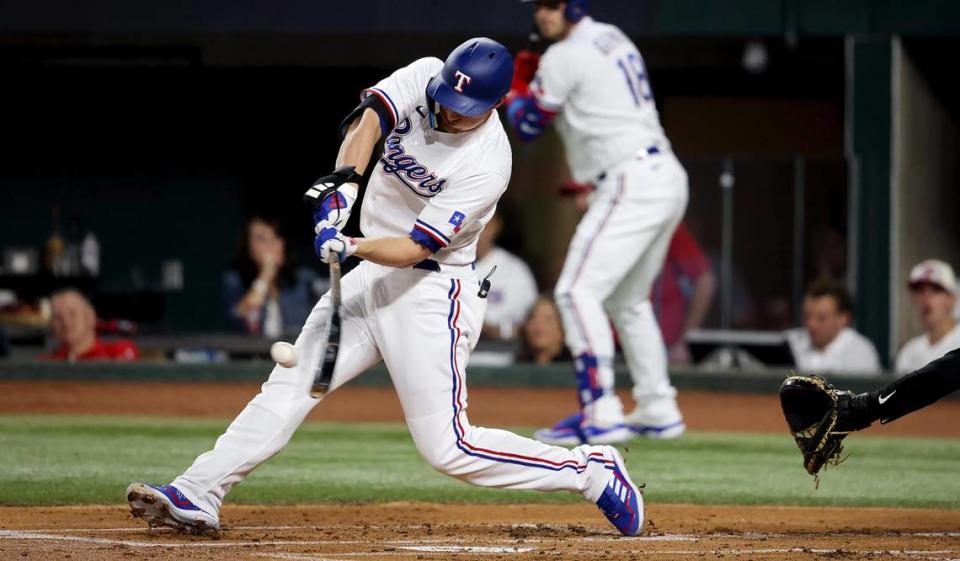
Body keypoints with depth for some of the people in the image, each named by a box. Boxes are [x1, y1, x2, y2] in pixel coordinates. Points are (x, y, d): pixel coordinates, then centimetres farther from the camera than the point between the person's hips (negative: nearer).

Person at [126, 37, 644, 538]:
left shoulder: (487, 163, -21)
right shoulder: (423, 78, -5)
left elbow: (414, 248, -23)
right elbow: (369, 119, -22)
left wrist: (352, 248, -39)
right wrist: (345, 180, -39)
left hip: (432, 294, -7)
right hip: (372, 274, 7)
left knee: (448, 449, -9)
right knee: (290, 383, -1)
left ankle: (592, 472, 3)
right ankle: (197, 495, -1)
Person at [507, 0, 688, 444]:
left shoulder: (565, 57, -9)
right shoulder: (613, 39, 18)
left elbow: (527, 125, 0)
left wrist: (517, 86, 17)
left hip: (630, 182, -10)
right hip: (667, 177, 10)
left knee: (578, 290, -14)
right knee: (627, 300, 21)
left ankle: (601, 416, -23)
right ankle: (658, 411, 25)